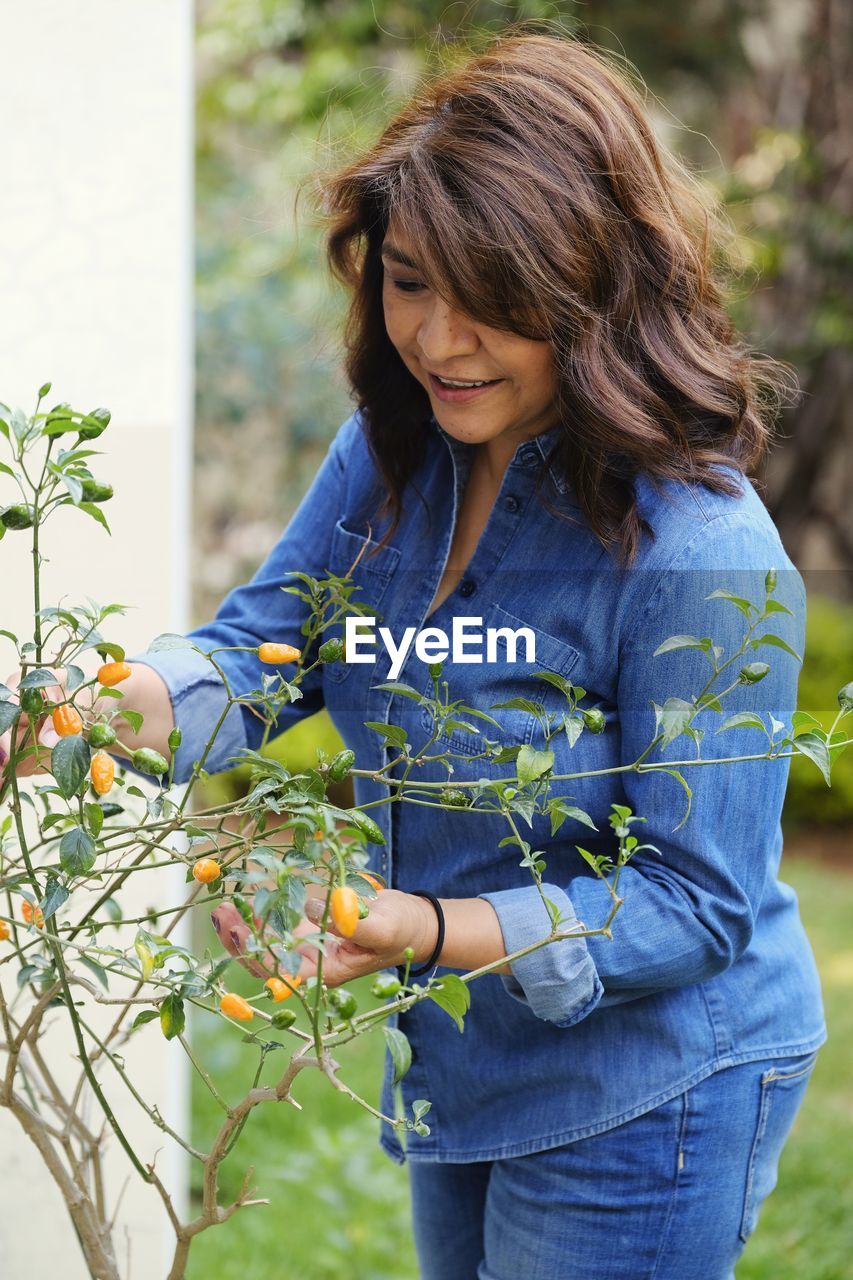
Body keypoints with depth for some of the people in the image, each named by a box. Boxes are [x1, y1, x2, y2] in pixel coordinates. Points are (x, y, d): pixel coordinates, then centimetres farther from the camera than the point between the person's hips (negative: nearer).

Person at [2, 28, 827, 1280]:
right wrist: (139, 697, -28)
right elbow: (265, 644, -5)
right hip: (458, 1073, 7)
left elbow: (694, 903, -24)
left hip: (645, 1097, -7)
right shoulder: (396, 450, -3)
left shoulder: (703, 557, -27)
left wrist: (422, 932, -35)